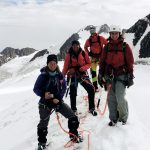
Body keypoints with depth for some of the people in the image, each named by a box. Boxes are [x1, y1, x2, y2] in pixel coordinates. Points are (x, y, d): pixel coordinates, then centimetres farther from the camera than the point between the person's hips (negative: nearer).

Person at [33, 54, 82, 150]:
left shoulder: (60, 75, -3)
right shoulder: (43, 76, -11)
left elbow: (63, 88, 1)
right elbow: (36, 89, -7)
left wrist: (58, 98, -14)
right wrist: (43, 94, -27)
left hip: (58, 101, 3)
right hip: (45, 102, -3)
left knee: (73, 117, -1)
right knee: (43, 124, 0)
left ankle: (74, 135, 22)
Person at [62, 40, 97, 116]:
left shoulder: (84, 53, -2)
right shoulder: (69, 55, -4)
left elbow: (88, 64, 4)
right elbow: (66, 66, -3)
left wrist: (82, 68, -15)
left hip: (82, 74, 1)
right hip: (73, 75, -1)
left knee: (91, 89, -9)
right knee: (73, 93, -3)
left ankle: (91, 108, 5)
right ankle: (74, 110, 14)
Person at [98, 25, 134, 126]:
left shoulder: (125, 46, 1)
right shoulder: (107, 47, 9)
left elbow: (130, 62, 1)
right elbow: (102, 62, 11)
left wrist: (130, 76, -3)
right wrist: (100, 75, 9)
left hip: (121, 75, -3)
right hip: (109, 75, 3)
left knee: (120, 97, -10)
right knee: (111, 98, 4)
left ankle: (123, 117, 13)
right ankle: (114, 118, 17)